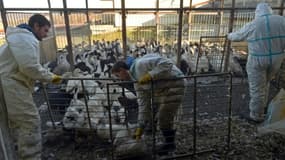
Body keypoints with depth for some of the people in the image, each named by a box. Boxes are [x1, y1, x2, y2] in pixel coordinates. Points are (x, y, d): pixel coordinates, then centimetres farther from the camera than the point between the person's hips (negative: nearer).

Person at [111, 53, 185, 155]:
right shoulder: (137, 82, 4)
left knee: (164, 117, -7)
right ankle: (150, 127, 52)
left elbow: (167, 64, -29)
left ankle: (170, 143, 16)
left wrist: (150, 76, -34)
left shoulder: (140, 64, -23)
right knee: (153, 108, 22)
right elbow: (143, 104, 4)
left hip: (174, 84, -9)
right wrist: (141, 127, 3)